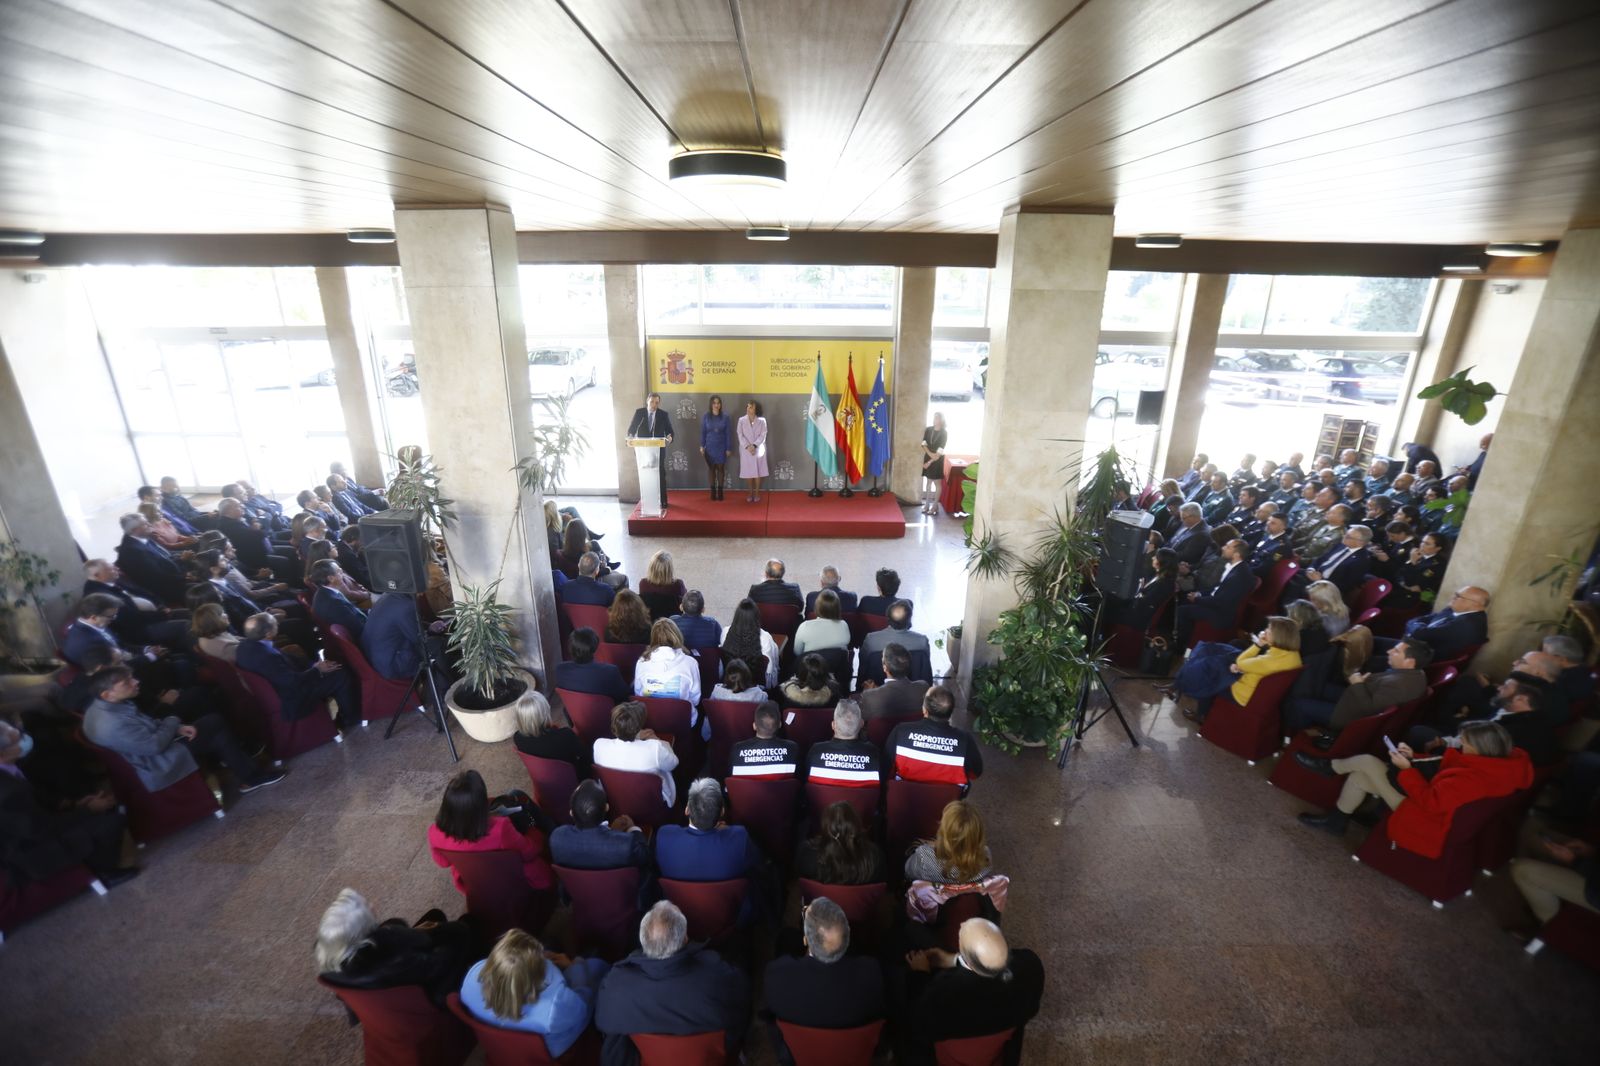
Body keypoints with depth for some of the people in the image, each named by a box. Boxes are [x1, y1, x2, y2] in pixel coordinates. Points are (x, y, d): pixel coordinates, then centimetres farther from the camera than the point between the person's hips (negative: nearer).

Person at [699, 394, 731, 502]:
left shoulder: (725, 416, -3)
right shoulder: (705, 416, -2)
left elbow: (728, 433, -1)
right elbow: (703, 432, 1)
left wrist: (728, 448, -3)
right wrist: (702, 446, -8)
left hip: (721, 447, 0)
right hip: (710, 447, 0)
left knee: (721, 468, 2)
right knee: (711, 468, 5)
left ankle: (720, 491, 10)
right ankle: (713, 491, 13)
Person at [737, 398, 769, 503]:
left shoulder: (762, 420, -3)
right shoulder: (741, 420, 0)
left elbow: (763, 435, -7)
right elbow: (740, 435, -5)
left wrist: (754, 445, -18)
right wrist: (747, 446, -16)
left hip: (758, 449, -1)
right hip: (745, 450, 1)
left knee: (758, 472, 3)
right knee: (748, 472, 5)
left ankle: (757, 493, 14)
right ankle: (750, 493, 18)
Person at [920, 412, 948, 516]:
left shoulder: (944, 433, -11)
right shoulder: (928, 429, 1)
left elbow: (940, 451, -14)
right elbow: (923, 444, -3)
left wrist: (931, 461, -16)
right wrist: (930, 453, -19)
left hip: (938, 460, -4)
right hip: (928, 457, 4)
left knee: (937, 482, 2)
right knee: (928, 481, 10)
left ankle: (935, 506, 8)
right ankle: (927, 504, 17)